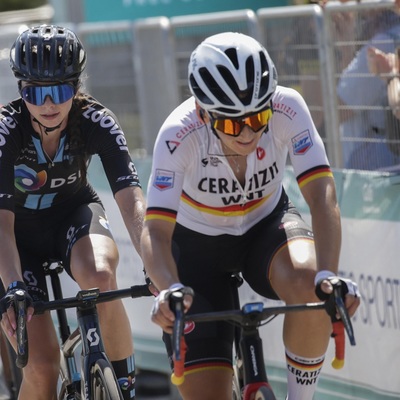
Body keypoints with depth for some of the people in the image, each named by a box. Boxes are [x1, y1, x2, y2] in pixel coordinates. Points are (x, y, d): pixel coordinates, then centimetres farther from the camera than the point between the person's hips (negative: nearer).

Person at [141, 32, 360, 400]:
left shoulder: (287, 109, -28)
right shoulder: (180, 135, -32)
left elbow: (322, 196, -35)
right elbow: (156, 232, -36)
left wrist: (328, 275, -52)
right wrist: (169, 290, -57)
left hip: (266, 226, 1)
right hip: (197, 244, -1)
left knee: (309, 284, -36)